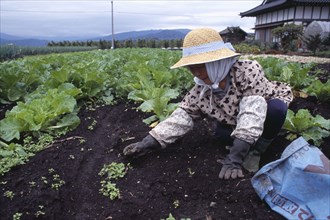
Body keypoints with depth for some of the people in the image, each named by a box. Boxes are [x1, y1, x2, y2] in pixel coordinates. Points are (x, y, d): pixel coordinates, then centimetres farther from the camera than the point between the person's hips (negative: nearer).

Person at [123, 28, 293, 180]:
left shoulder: (249, 70, -34)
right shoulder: (202, 89, -18)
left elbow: (252, 112, -43)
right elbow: (183, 114, -16)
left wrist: (235, 156, -50)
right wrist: (152, 141, -27)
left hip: (267, 113, -3)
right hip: (236, 123, 3)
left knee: (275, 108, -34)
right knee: (220, 131, -24)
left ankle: (257, 150, -14)